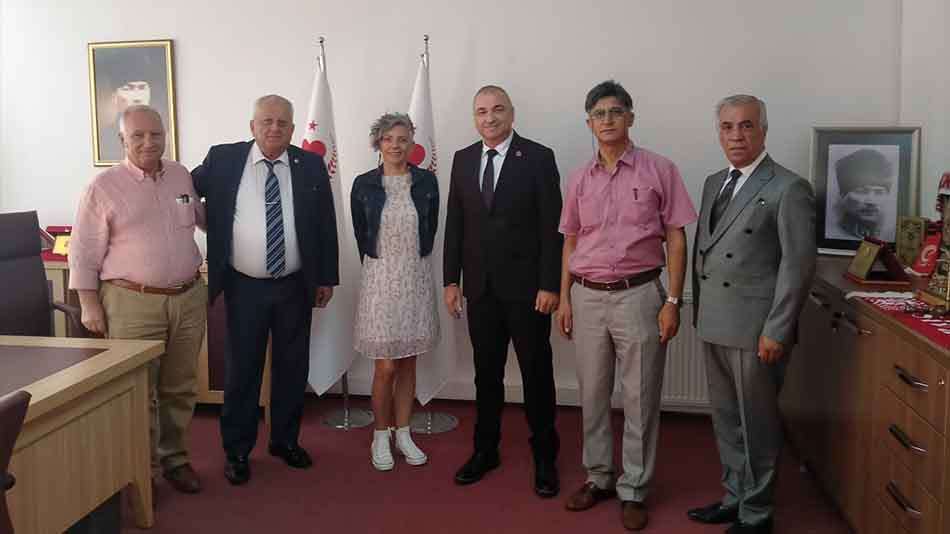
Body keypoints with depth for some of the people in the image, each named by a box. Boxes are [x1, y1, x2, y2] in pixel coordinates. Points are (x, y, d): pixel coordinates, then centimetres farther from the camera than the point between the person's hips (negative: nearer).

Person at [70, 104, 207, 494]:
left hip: (189, 298, 4)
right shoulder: (104, 187, -4)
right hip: (133, 303, -4)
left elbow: (204, 217, 26)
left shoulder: (182, 177, 9)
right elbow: (84, 253, -4)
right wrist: (89, 305, -7)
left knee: (180, 388, 12)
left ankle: (173, 457, 28)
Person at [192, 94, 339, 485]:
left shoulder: (311, 166, 0)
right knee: (242, 369, 7)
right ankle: (237, 451, 23)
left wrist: (326, 278, 3)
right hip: (244, 287, -1)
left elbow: (326, 225, 3)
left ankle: (285, 440, 32)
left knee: (292, 367, 13)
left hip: (295, 286, 2)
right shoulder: (222, 160, -3)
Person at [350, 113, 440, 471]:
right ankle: (381, 438, 18)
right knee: (386, 367, -1)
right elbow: (361, 235, 7)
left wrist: (414, 263, 13)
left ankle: (403, 434, 24)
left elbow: (431, 229, 10)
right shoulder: (364, 185, -3)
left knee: (408, 362, 10)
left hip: (417, 278, 2)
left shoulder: (426, 181, 0)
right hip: (381, 278, -2)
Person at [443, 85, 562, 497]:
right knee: (486, 372, 13)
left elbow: (551, 226, -8)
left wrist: (549, 285, -13)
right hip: (480, 286, 4)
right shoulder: (463, 159, 8)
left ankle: (544, 457, 20)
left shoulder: (538, 157, -5)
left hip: (526, 286, -3)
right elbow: (454, 224, 9)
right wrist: (451, 280, 5)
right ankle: (485, 450, 28)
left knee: (536, 373, 7)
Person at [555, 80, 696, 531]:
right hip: (587, 296, 4)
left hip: (638, 295, -3)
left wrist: (672, 301, -9)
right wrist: (564, 298, 7)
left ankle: (633, 489, 19)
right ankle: (598, 477, 28)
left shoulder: (659, 170, -3)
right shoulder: (580, 178, 8)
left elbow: (675, 239, -3)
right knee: (592, 394, 12)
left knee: (640, 398, 5)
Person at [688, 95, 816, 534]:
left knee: (756, 424, 6)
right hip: (714, 326, 7)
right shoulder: (714, 183, 13)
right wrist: (699, 312, 13)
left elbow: (799, 264, -13)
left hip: (756, 331, -7)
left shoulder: (789, 188, -10)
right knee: (726, 420, 17)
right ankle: (734, 498, 34)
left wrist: (776, 331, -16)